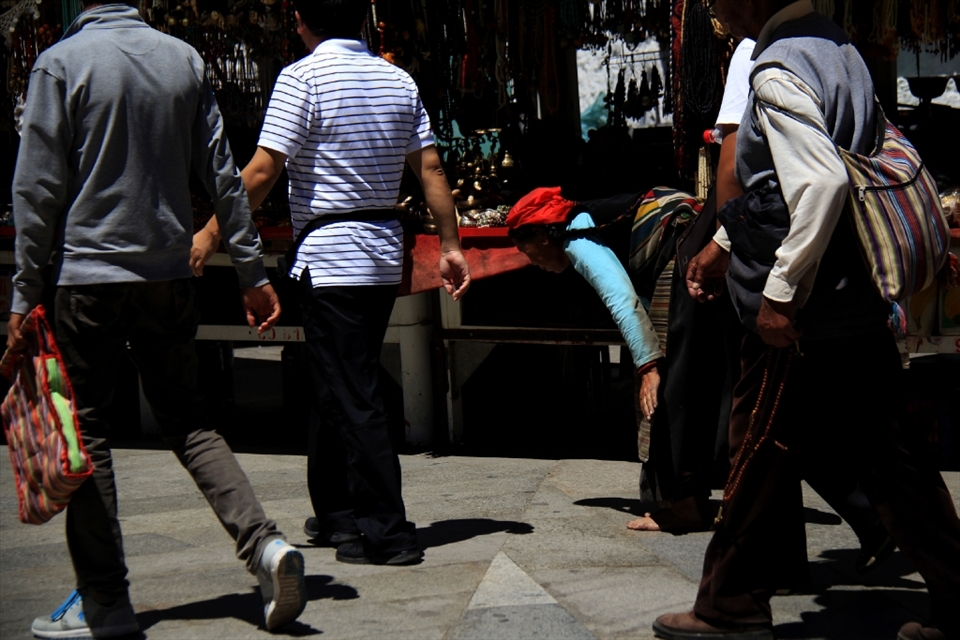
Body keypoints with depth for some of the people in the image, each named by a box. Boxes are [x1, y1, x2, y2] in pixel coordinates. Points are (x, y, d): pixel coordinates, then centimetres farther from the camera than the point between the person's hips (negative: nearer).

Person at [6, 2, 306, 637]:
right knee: (187, 419, 13)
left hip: (89, 275, -4)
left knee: (86, 432, 4)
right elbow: (223, 174, 6)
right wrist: (253, 270, 11)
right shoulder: (184, 58, 5)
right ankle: (264, 541, -3)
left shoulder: (61, 62, -6)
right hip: (170, 275, 4)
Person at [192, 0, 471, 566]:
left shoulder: (303, 78, -11)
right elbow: (431, 168, 6)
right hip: (386, 250, 7)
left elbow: (261, 173, -14)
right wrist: (451, 246, 10)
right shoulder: (398, 80, 8)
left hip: (330, 256, -7)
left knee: (354, 396, -4)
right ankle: (336, 513, 27)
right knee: (339, 385, 18)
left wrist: (212, 233, -4)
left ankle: (387, 533, -4)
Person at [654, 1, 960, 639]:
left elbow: (822, 184, -29)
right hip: (864, 305, 9)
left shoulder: (779, 72, -18)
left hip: (804, 323, -9)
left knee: (762, 462, 5)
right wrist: (725, 242, 29)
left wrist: (781, 293, -23)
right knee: (886, 455, 13)